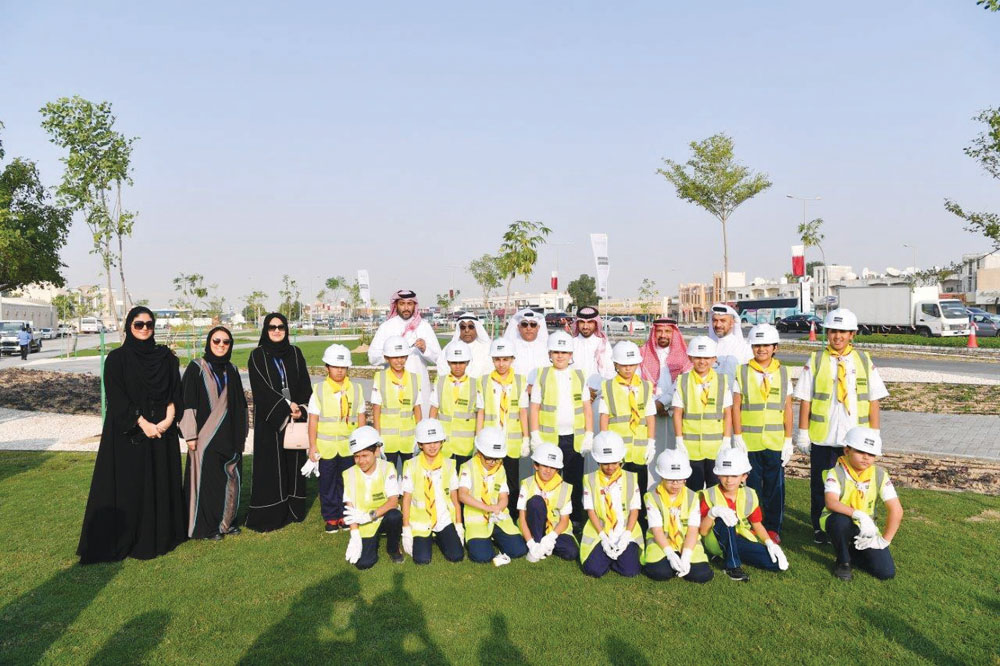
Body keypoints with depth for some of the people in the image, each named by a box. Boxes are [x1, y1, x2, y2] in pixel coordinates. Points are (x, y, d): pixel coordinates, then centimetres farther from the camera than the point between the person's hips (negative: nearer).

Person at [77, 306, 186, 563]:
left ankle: (161, 535, 20)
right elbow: (116, 398, -9)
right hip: (127, 434, -3)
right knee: (128, 486, 0)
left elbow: (174, 392, 3)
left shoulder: (166, 357, 7)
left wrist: (168, 420, -12)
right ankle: (123, 541, 12)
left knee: (162, 483, 8)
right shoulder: (117, 358, -2)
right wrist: (142, 423, -17)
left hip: (162, 430, 3)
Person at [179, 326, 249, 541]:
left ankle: (226, 521, 23)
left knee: (231, 477, 9)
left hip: (229, 437, 5)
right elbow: (187, 402, -10)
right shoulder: (196, 368, -6)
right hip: (206, 436, -5)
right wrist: (191, 435, -14)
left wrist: (242, 433, 14)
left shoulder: (231, 370, 10)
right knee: (206, 479, 1)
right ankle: (206, 526, 13)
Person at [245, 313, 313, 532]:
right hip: (269, 420, -3)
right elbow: (261, 387, -10)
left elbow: (305, 384, 5)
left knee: (294, 462, 7)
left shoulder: (295, 353, 9)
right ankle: (267, 515, 6)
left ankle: (293, 509, 16)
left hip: (295, 417, 3)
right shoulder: (257, 356, -1)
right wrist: (286, 405, -16)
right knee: (270, 465, -1)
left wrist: (300, 409, -9)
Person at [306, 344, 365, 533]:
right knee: (327, 483, 8)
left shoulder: (355, 390, 2)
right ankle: (330, 518, 22)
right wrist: (313, 446, -5)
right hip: (326, 447, -1)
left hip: (349, 446, 1)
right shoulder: (319, 390, -4)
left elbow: (361, 418, 7)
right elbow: (313, 420, -3)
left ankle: (345, 515, 24)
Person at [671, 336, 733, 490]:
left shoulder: (722, 381, 2)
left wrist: (726, 442, -2)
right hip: (691, 447, 0)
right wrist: (679, 442, -3)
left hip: (717, 448, 1)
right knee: (693, 489, 5)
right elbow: (677, 413, 0)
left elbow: (728, 414, 2)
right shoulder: (682, 381, 0)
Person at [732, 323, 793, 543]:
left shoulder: (783, 373, 5)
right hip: (749, 442, -1)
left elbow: (787, 409, 5)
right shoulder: (742, 372, -1)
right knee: (751, 485, 6)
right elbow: (735, 407, -2)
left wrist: (788, 440, 1)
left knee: (775, 486, 7)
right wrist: (738, 438, -6)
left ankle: (773, 528, 22)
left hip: (775, 442, 1)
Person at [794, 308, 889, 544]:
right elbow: (805, 400, -1)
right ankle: (819, 528, 23)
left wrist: (874, 434, 1)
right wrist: (803, 433, -4)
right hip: (822, 437, -1)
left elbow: (873, 400, 5)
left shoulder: (864, 360, 4)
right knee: (820, 485, 8)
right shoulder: (816, 361, -1)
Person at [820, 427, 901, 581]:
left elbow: (896, 510, -9)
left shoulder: (880, 475, -8)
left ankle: (851, 550, 18)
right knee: (841, 520, -40)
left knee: (886, 572, -12)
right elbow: (831, 503, -35)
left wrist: (884, 540, -13)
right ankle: (843, 562, -11)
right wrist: (858, 515, -47)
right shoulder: (836, 473, -18)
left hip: (865, 529, 3)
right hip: (837, 522, -3)